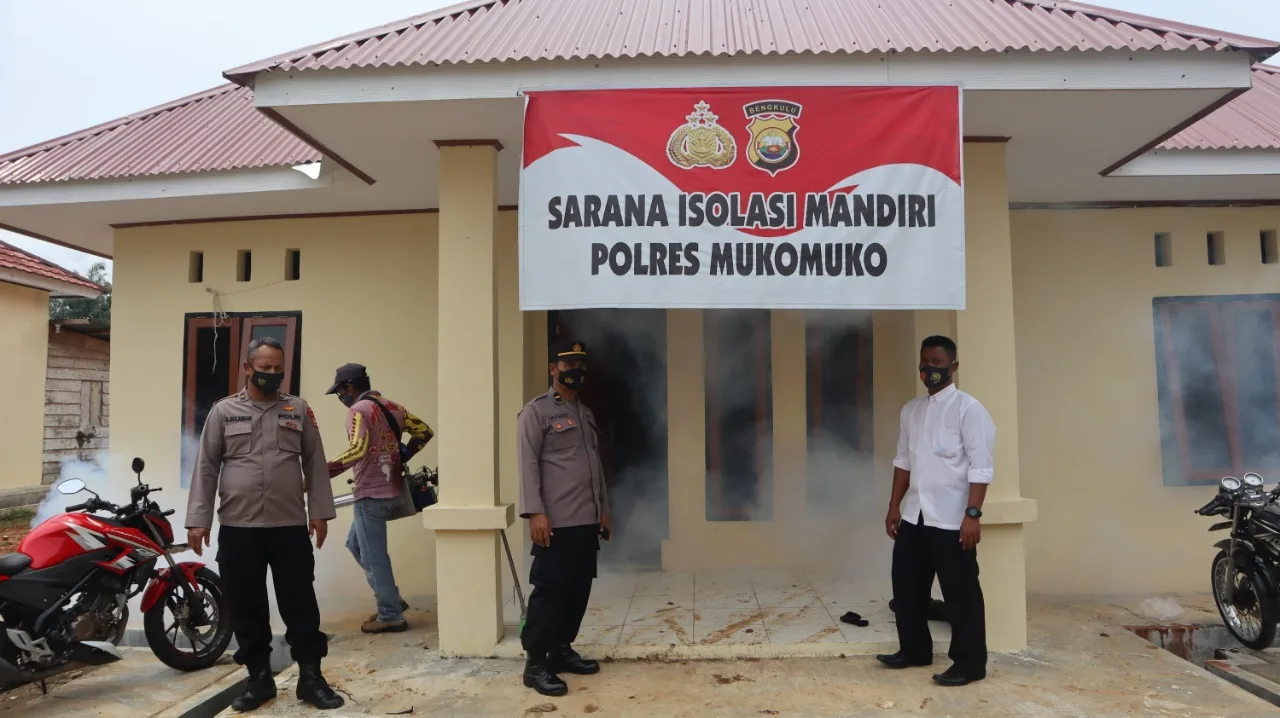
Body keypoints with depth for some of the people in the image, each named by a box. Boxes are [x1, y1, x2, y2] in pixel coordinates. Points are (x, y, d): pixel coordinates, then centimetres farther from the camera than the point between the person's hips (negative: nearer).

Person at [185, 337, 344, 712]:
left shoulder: (298, 410, 7)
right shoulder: (223, 411, 6)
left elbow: (315, 463, 7)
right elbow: (206, 468, 4)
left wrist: (320, 511, 1)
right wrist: (198, 520, -2)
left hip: (291, 526, 0)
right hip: (238, 528, 0)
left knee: (300, 605, 3)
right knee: (247, 609, 8)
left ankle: (310, 678, 12)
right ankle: (260, 679, 22)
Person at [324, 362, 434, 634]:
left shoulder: (358, 410, -12)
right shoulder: (391, 407, 12)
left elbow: (358, 449, -26)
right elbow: (424, 431, 13)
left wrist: (324, 471, -24)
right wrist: (402, 457, 17)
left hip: (371, 494, -9)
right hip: (393, 492, 9)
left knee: (373, 556, 0)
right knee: (355, 543, 22)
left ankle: (390, 616, 6)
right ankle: (391, 599, 20)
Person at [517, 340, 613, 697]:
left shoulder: (586, 413, 18)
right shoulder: (536, 411, -5)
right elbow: (528, 464, -12)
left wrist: (603, 509, 19)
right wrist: (534, 512, -19)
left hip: (586, 520, 8)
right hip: (556, 522, -8)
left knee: (579, 589, 11)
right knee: (550, 590, -5)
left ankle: (562, 649, 24)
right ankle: (535, 663, 3)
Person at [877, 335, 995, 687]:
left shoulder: (968, 409, -9)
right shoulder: (911, 410, 11)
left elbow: (980, 468, -14)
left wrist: (973, 514, -20)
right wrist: (894, 506, 13)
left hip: (950, 519, -7)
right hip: (913, 517, 7)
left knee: (961, 593, 3)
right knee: (907, 585, 15)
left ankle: (969, 663, 18)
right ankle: (914, 650, 32)